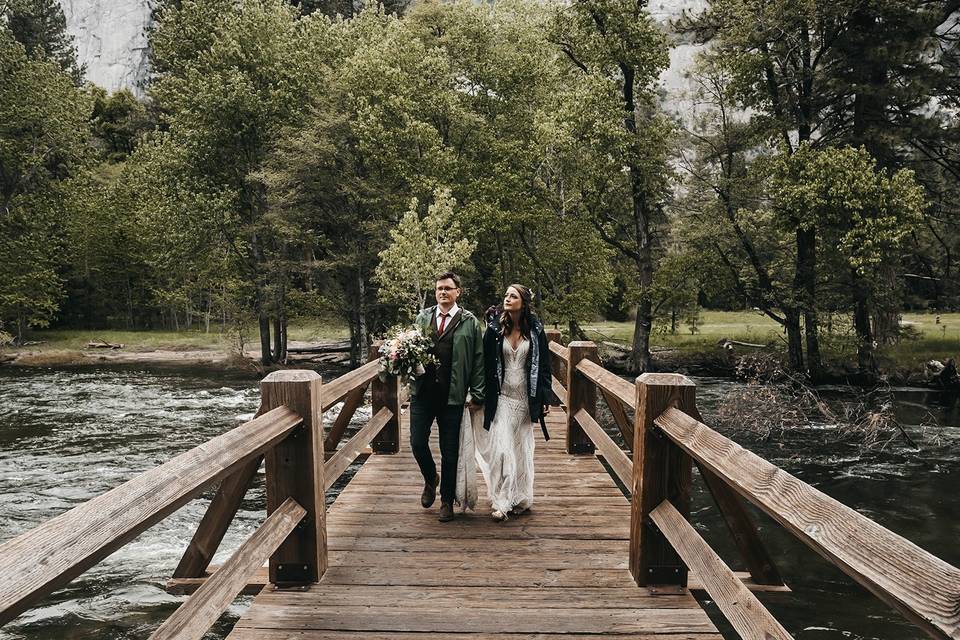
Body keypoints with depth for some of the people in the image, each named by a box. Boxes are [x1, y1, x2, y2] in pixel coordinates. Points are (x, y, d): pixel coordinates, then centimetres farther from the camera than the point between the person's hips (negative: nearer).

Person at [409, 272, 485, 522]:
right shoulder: (422, 318, 10)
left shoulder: (469, 322, 0)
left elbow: (479, 360, -1)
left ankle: (447, 501, 21)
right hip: (422, 392, 2)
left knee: (450, 452, 6)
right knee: (417, 443, 1)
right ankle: (430, 480, 32)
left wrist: (477, 395, -5)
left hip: (452, 396, -2)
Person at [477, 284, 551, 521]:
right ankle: (501, 502, 0)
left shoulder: (535, 330, 0)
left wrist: (545, 398, 0)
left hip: (525, 399, 1)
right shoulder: (495, 329, -2)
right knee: (500, 448, -7)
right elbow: (486, 363, -1)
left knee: (522, 449, 11)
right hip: (501, 398, -1)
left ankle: (520, 499, 24)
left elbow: (544, 365, 3)